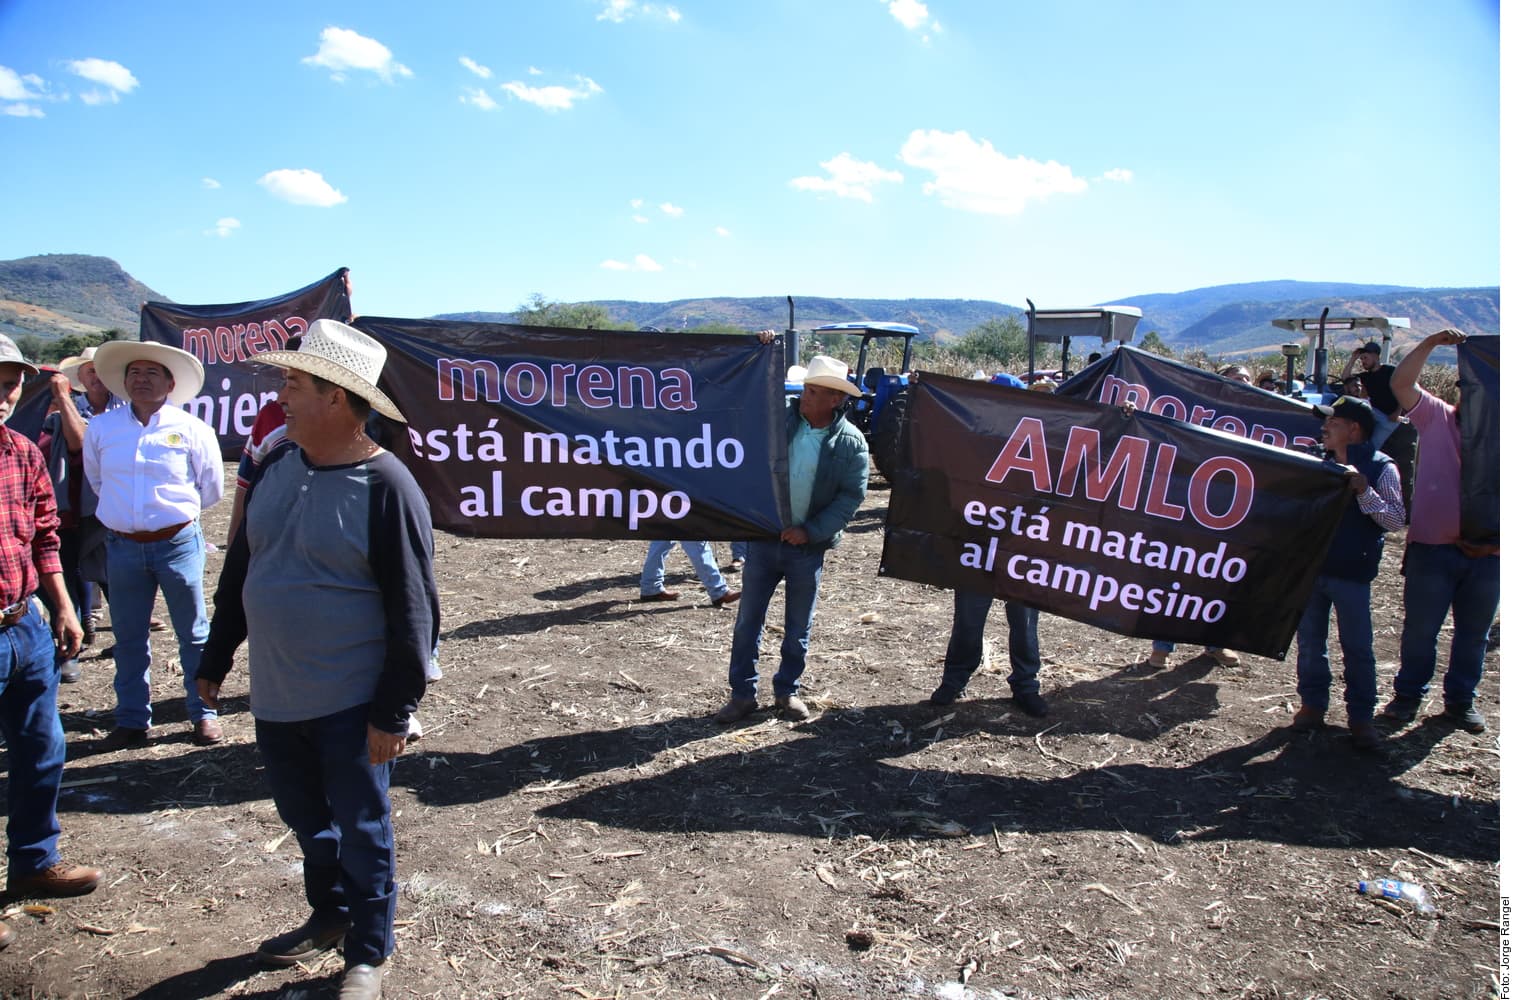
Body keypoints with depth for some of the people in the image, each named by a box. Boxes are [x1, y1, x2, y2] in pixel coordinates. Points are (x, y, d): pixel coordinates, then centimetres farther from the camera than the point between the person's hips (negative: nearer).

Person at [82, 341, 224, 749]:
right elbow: (96, 480, 19)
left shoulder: (192, 429, -4)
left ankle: (203, 713, 18)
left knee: (193, 634, 6)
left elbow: (211, 490, 5)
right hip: (122, 546, 3)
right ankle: (132, 720, 24)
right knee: (128, 637, 11)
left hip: (178, 543, -3)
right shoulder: (100, 428, 3)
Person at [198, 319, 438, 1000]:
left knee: (360, 830, 9)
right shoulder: (277, 467, 3)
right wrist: (214, 662, 16)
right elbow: (239, 568, 13)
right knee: (305, 818, 22)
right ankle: (328, 915, 45)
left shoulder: (386, 486, -18)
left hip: (351, 706, -6)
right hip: (275, 696, 7)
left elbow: (413, 610, -17)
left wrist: (394, 712, -16)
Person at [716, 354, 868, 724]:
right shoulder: (777, 420, -2)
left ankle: (787, 691, 30)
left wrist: (811, 531, -16)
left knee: (798, 627, 13)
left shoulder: (851, 442, -6)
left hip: (808, 546, -1)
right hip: (763, 538, 1)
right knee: (748, 621, 6)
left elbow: (851, 496, -8)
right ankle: (743, 694, 19)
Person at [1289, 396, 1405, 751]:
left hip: (1352, 574, -4)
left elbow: (1396, 520, -12)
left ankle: (1361, 718, 14)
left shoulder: (1381, 467, -5)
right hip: (1310, 567, 4)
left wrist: (1363, 490, -22)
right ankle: (1313, 705, 23)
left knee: (1357, 647, 2)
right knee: (1309, 641, 10)